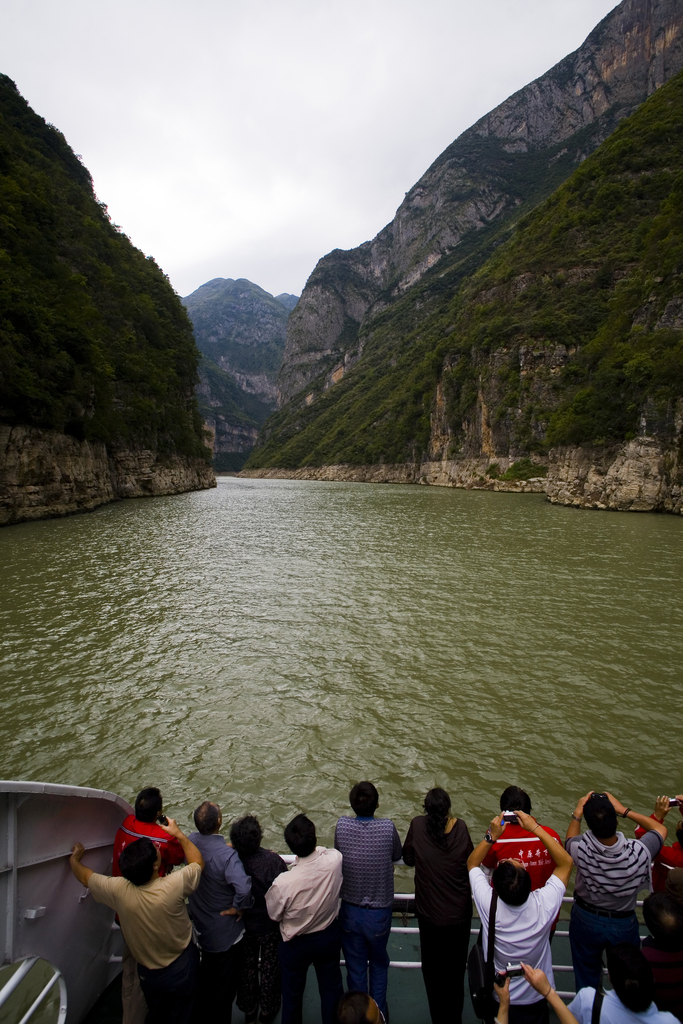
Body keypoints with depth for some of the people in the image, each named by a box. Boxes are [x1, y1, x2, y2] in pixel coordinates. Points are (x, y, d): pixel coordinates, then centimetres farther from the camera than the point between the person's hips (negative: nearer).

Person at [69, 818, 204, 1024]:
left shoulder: (119, 890, -28)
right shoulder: (174, 885, -36)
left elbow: (85, 877, -7)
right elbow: (198, 862, -14)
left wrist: (74, 858, 11)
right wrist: (178, 833, -8)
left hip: (149, 974, 2)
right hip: (182, 968, -2)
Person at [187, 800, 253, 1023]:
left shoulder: (192, 841, -17)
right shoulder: (226, 855, -37)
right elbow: (244, 888, -49)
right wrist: (237, 907, -27)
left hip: (201, 927, 6)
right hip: (225, 932, -6)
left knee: (207, 973, 30)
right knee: (225, 982, 18)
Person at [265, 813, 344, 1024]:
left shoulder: (282, 883, -37)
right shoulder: (335, 860, -33)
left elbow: (274, 915, -15)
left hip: (296, 944, -2)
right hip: (329, 936, 2)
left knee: (292, 994, 26)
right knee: (331, 988, 27)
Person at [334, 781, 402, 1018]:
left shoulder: (342, 826, -21)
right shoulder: (388, 828, -24)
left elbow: (338, 854, -4)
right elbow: (397, 857, -6)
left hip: (350, 912, 0)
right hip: (379, 913, 0)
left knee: (355, 968, 22)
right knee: (379, 964, 28)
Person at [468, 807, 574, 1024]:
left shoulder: (488, 904, -34)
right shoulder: (544, 906, -35)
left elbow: (472, 863, -13)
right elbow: (566, 863, -20)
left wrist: (491, 836, -23)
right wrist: (535, 828, -25)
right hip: (534, 998, 0)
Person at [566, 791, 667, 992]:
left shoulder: (581, 849, -34)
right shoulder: (639, 852, -34)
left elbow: (570, 838, -6)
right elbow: (660, 829, -11)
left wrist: (577, 814, -2)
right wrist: (624, 810, -9)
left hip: (586, 921, 0)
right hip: (623, 925, 0)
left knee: (586, 981, 26)